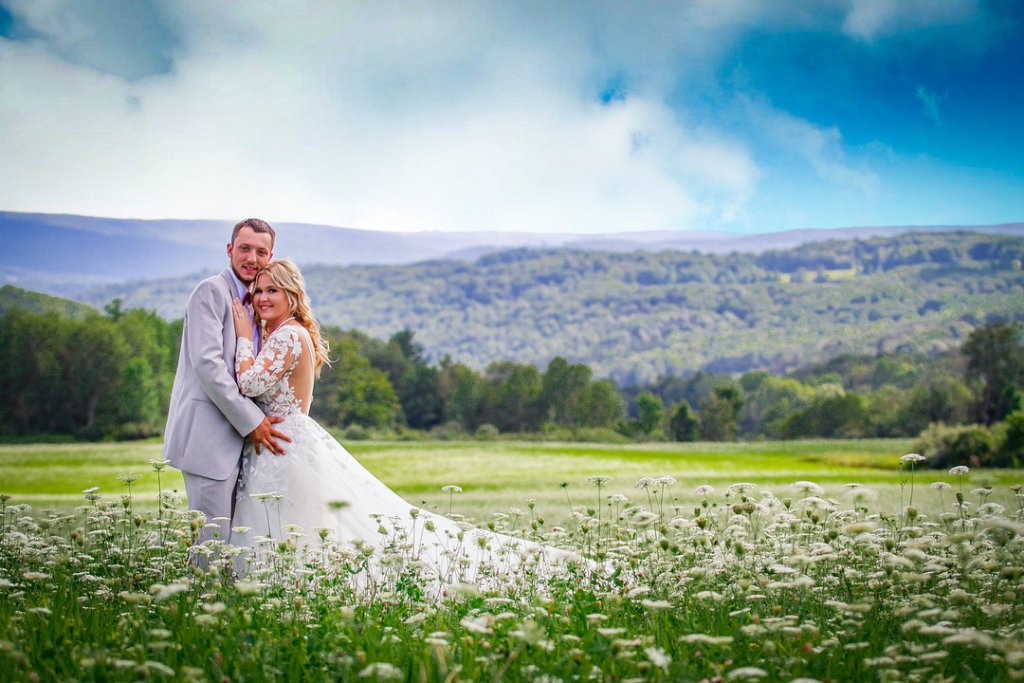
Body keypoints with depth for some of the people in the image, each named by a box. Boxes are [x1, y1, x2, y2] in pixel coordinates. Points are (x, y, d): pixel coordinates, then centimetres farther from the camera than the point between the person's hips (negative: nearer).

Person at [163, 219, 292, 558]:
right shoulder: (212, 291, -10)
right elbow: (207, 363, -19)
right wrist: (251, 421, -17)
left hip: (234, 435, 9)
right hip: (208, 434, -9)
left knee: (233, 534, 13)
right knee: (213, 537, -8)